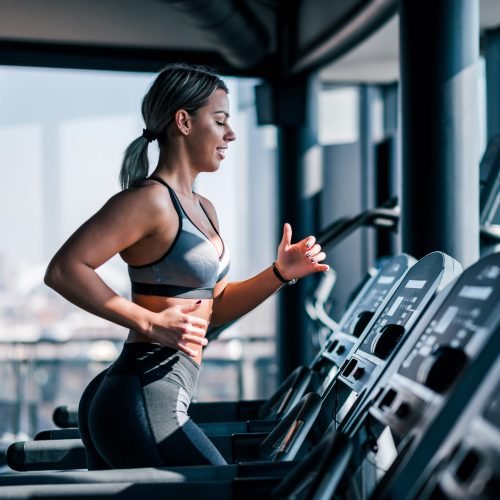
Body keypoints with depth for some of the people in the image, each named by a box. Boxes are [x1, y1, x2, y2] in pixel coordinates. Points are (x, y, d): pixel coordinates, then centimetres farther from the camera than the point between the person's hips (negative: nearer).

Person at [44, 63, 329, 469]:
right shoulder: (150, 199, -12)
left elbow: (214, 308, 21)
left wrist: (280, 273, 8)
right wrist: (151, 322, -23)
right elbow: (64, 270, -20)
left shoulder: (203, 210, 17)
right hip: (142, 405, -10)